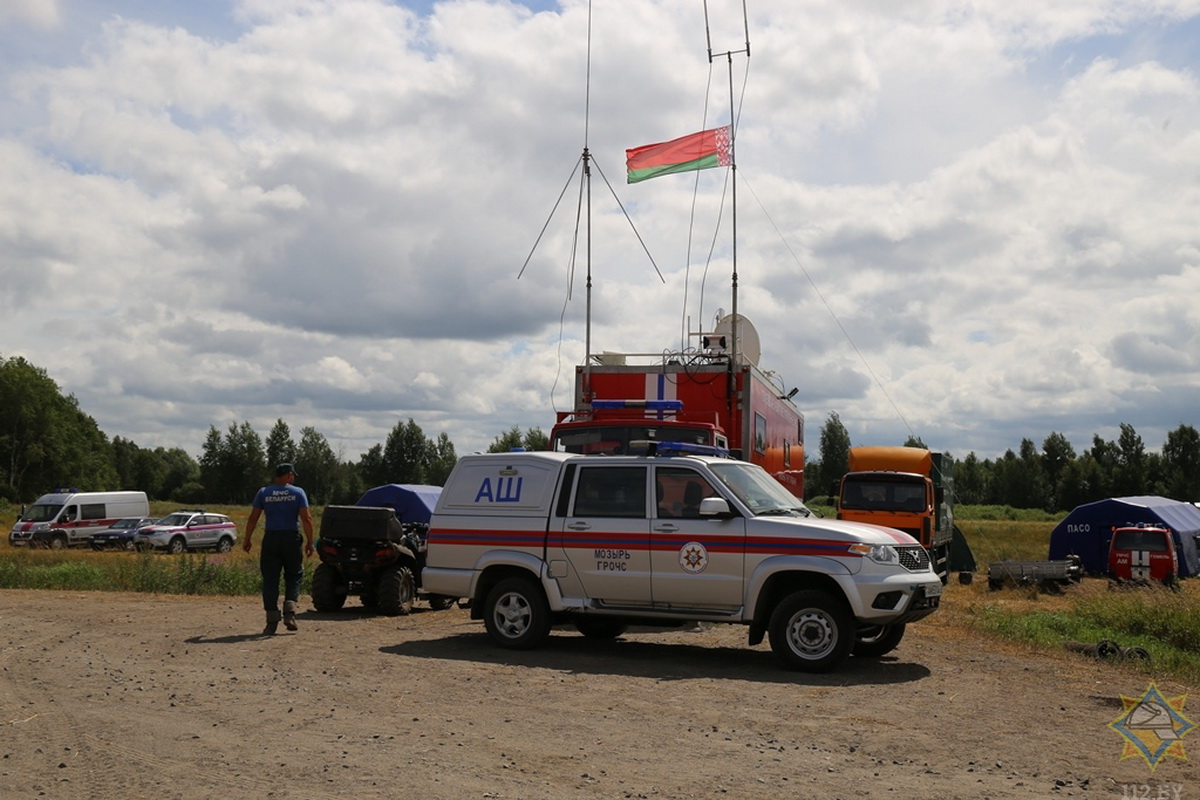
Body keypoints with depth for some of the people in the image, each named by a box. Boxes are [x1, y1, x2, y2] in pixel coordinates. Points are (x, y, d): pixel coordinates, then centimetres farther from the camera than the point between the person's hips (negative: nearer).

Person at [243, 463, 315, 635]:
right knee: (294, 576, 12)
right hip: (291, 539, -1)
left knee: (270, 580, 4)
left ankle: (272, 621, 2)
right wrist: (310, 542, -2)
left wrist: (247, 539, 10)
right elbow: (306, 519, -7)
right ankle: (289, 611, -6)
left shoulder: (263, 493, 4)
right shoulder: (298, 492, -1)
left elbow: (252, 518, 2)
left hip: (271, 539, 1)